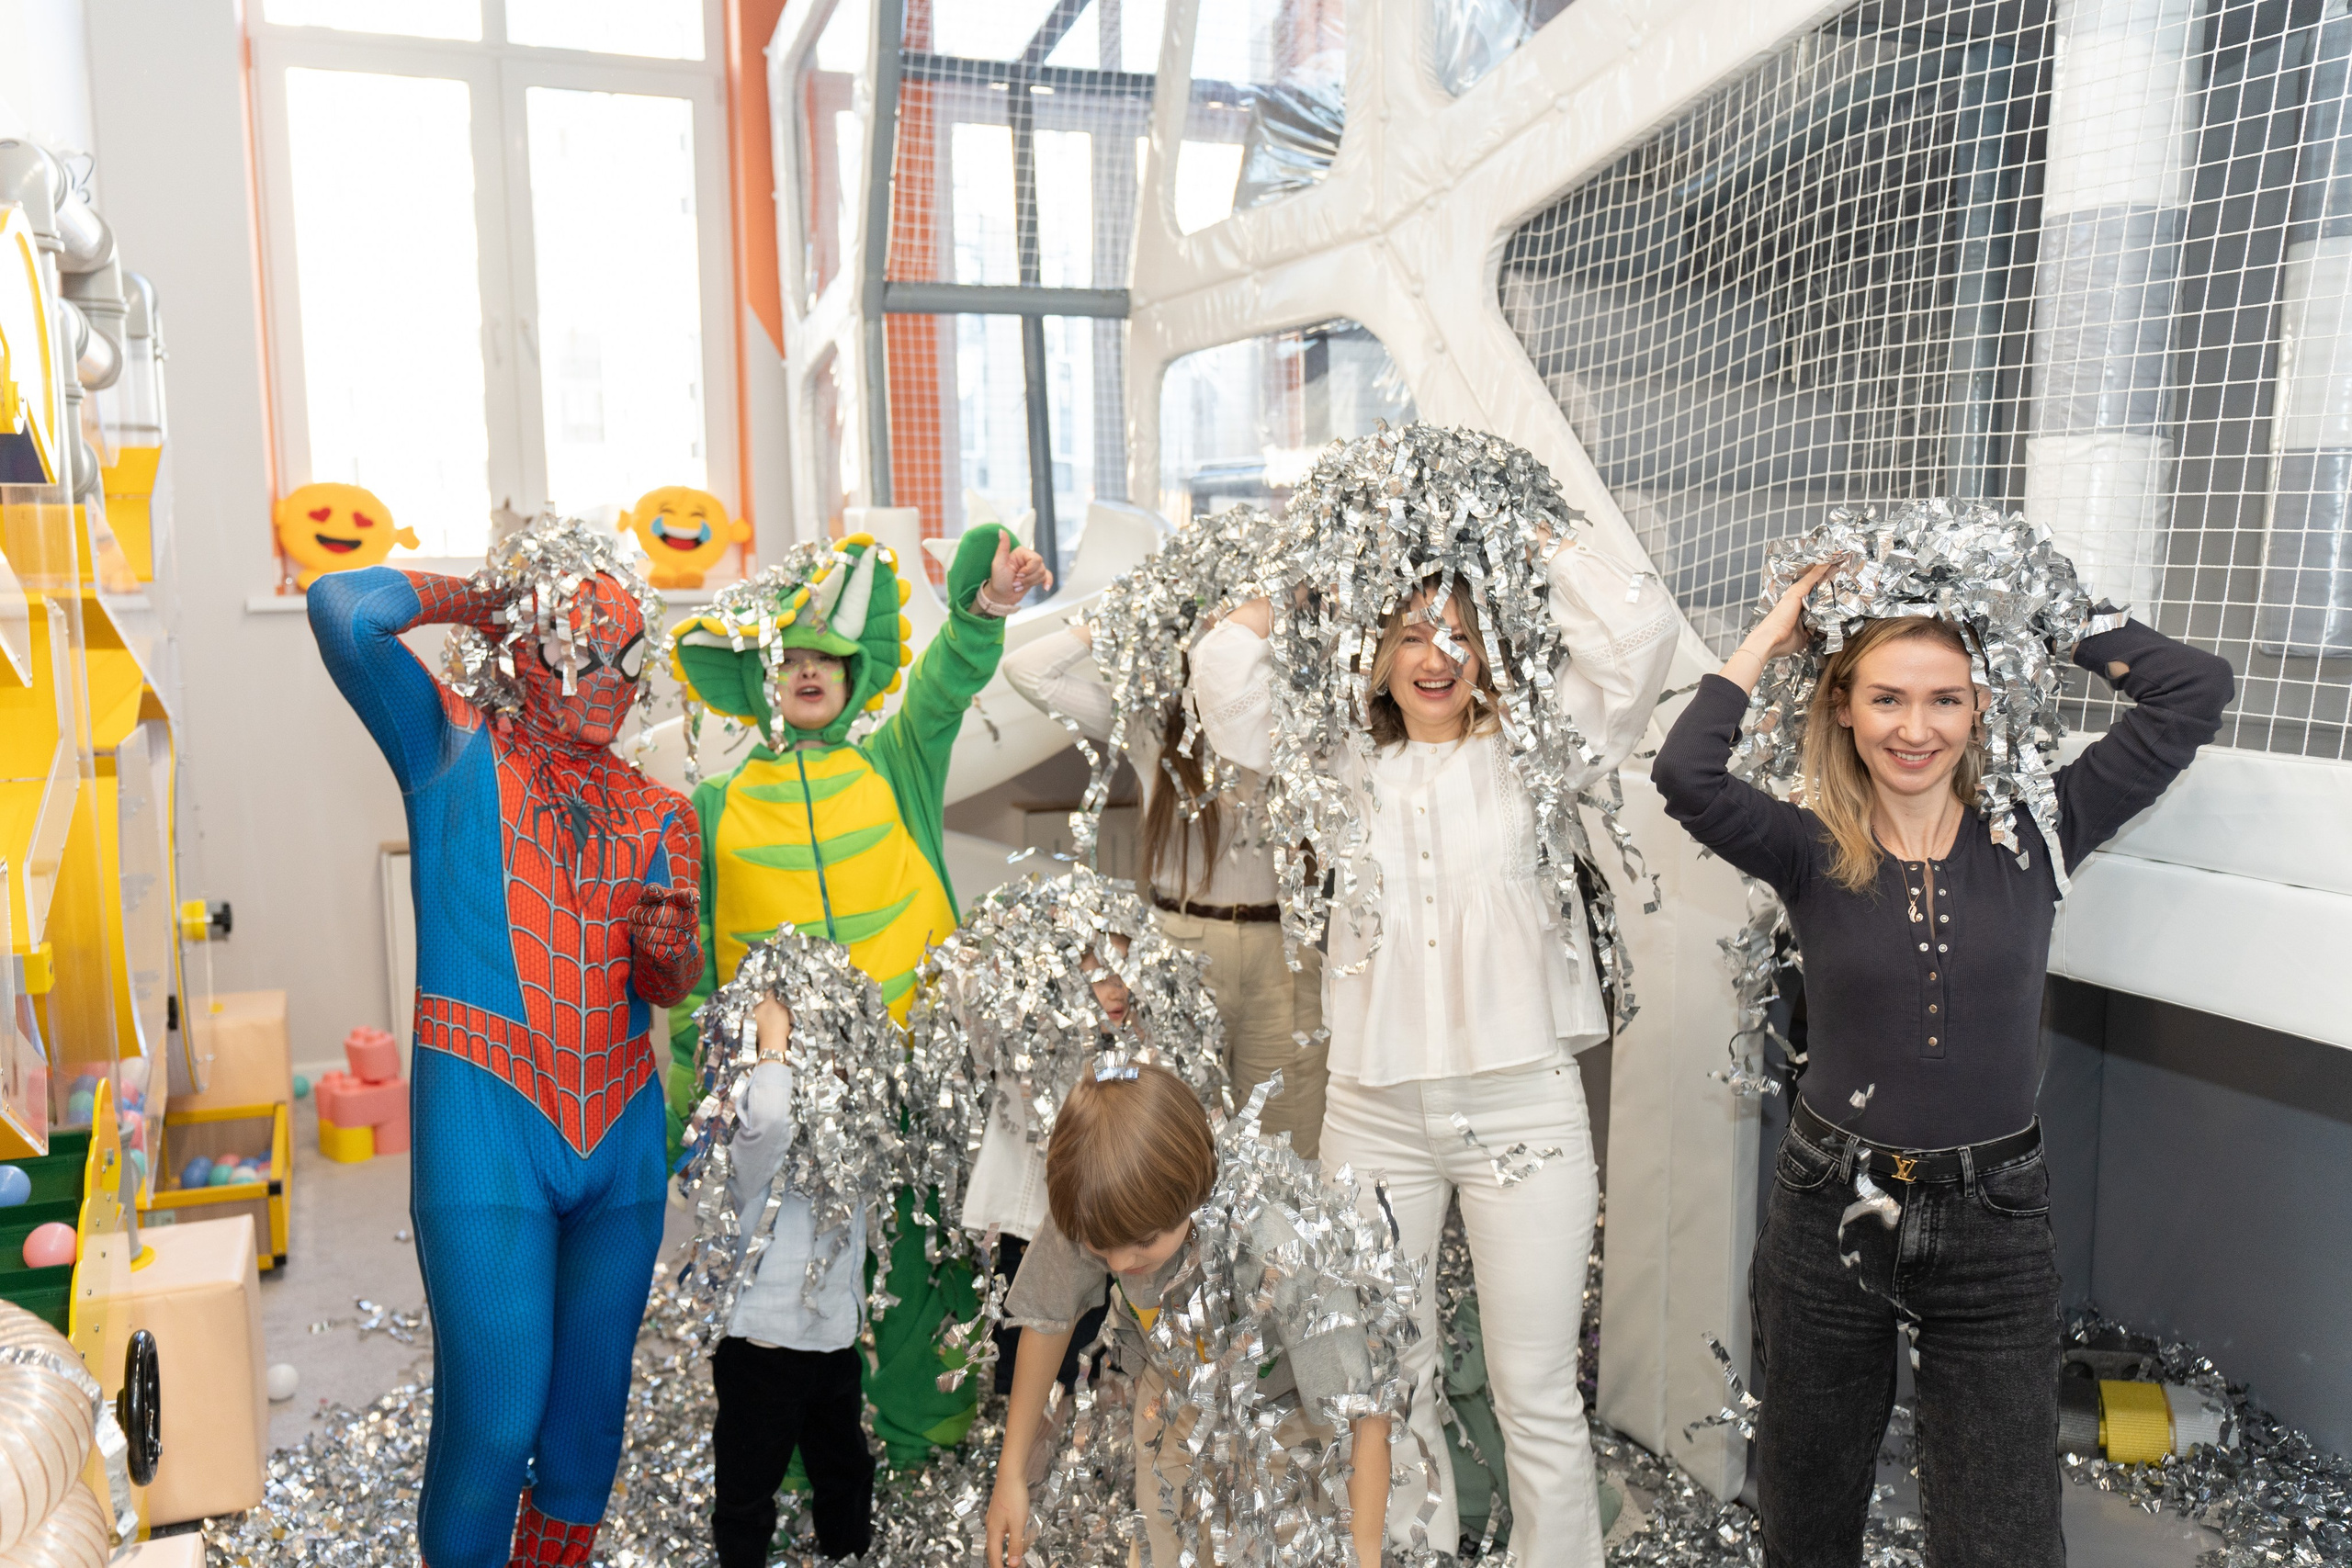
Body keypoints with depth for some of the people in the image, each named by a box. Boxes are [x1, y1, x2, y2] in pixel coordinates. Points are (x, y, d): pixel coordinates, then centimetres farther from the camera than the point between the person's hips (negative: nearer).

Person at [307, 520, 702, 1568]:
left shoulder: (657, 814, 12)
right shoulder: (455, 748, 1)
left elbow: (668, 988, 5)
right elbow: (342, 610, -14)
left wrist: (669, 945, -17)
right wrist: (476, 597, 1)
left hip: (622, 1133, 5)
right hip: (485, 1128, -4)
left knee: (590, 1408, 13)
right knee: (493, 1418, -4)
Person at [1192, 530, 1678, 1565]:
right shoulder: (1344, 768, 11)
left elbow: (1640, 629, -6)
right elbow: (1223, 680, 5)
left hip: (1524, 1102, -2)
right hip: (1374, 1110, 2)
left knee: (1538, 1395, 5)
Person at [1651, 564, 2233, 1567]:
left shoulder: (2032, 837, -2)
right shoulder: (1813, 853, -6)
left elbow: (2194, 691, -5)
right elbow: (1686, 775, -24)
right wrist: (1770, 638, -13)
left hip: (1993, 1229, 0)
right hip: (1831, 1216, 0)